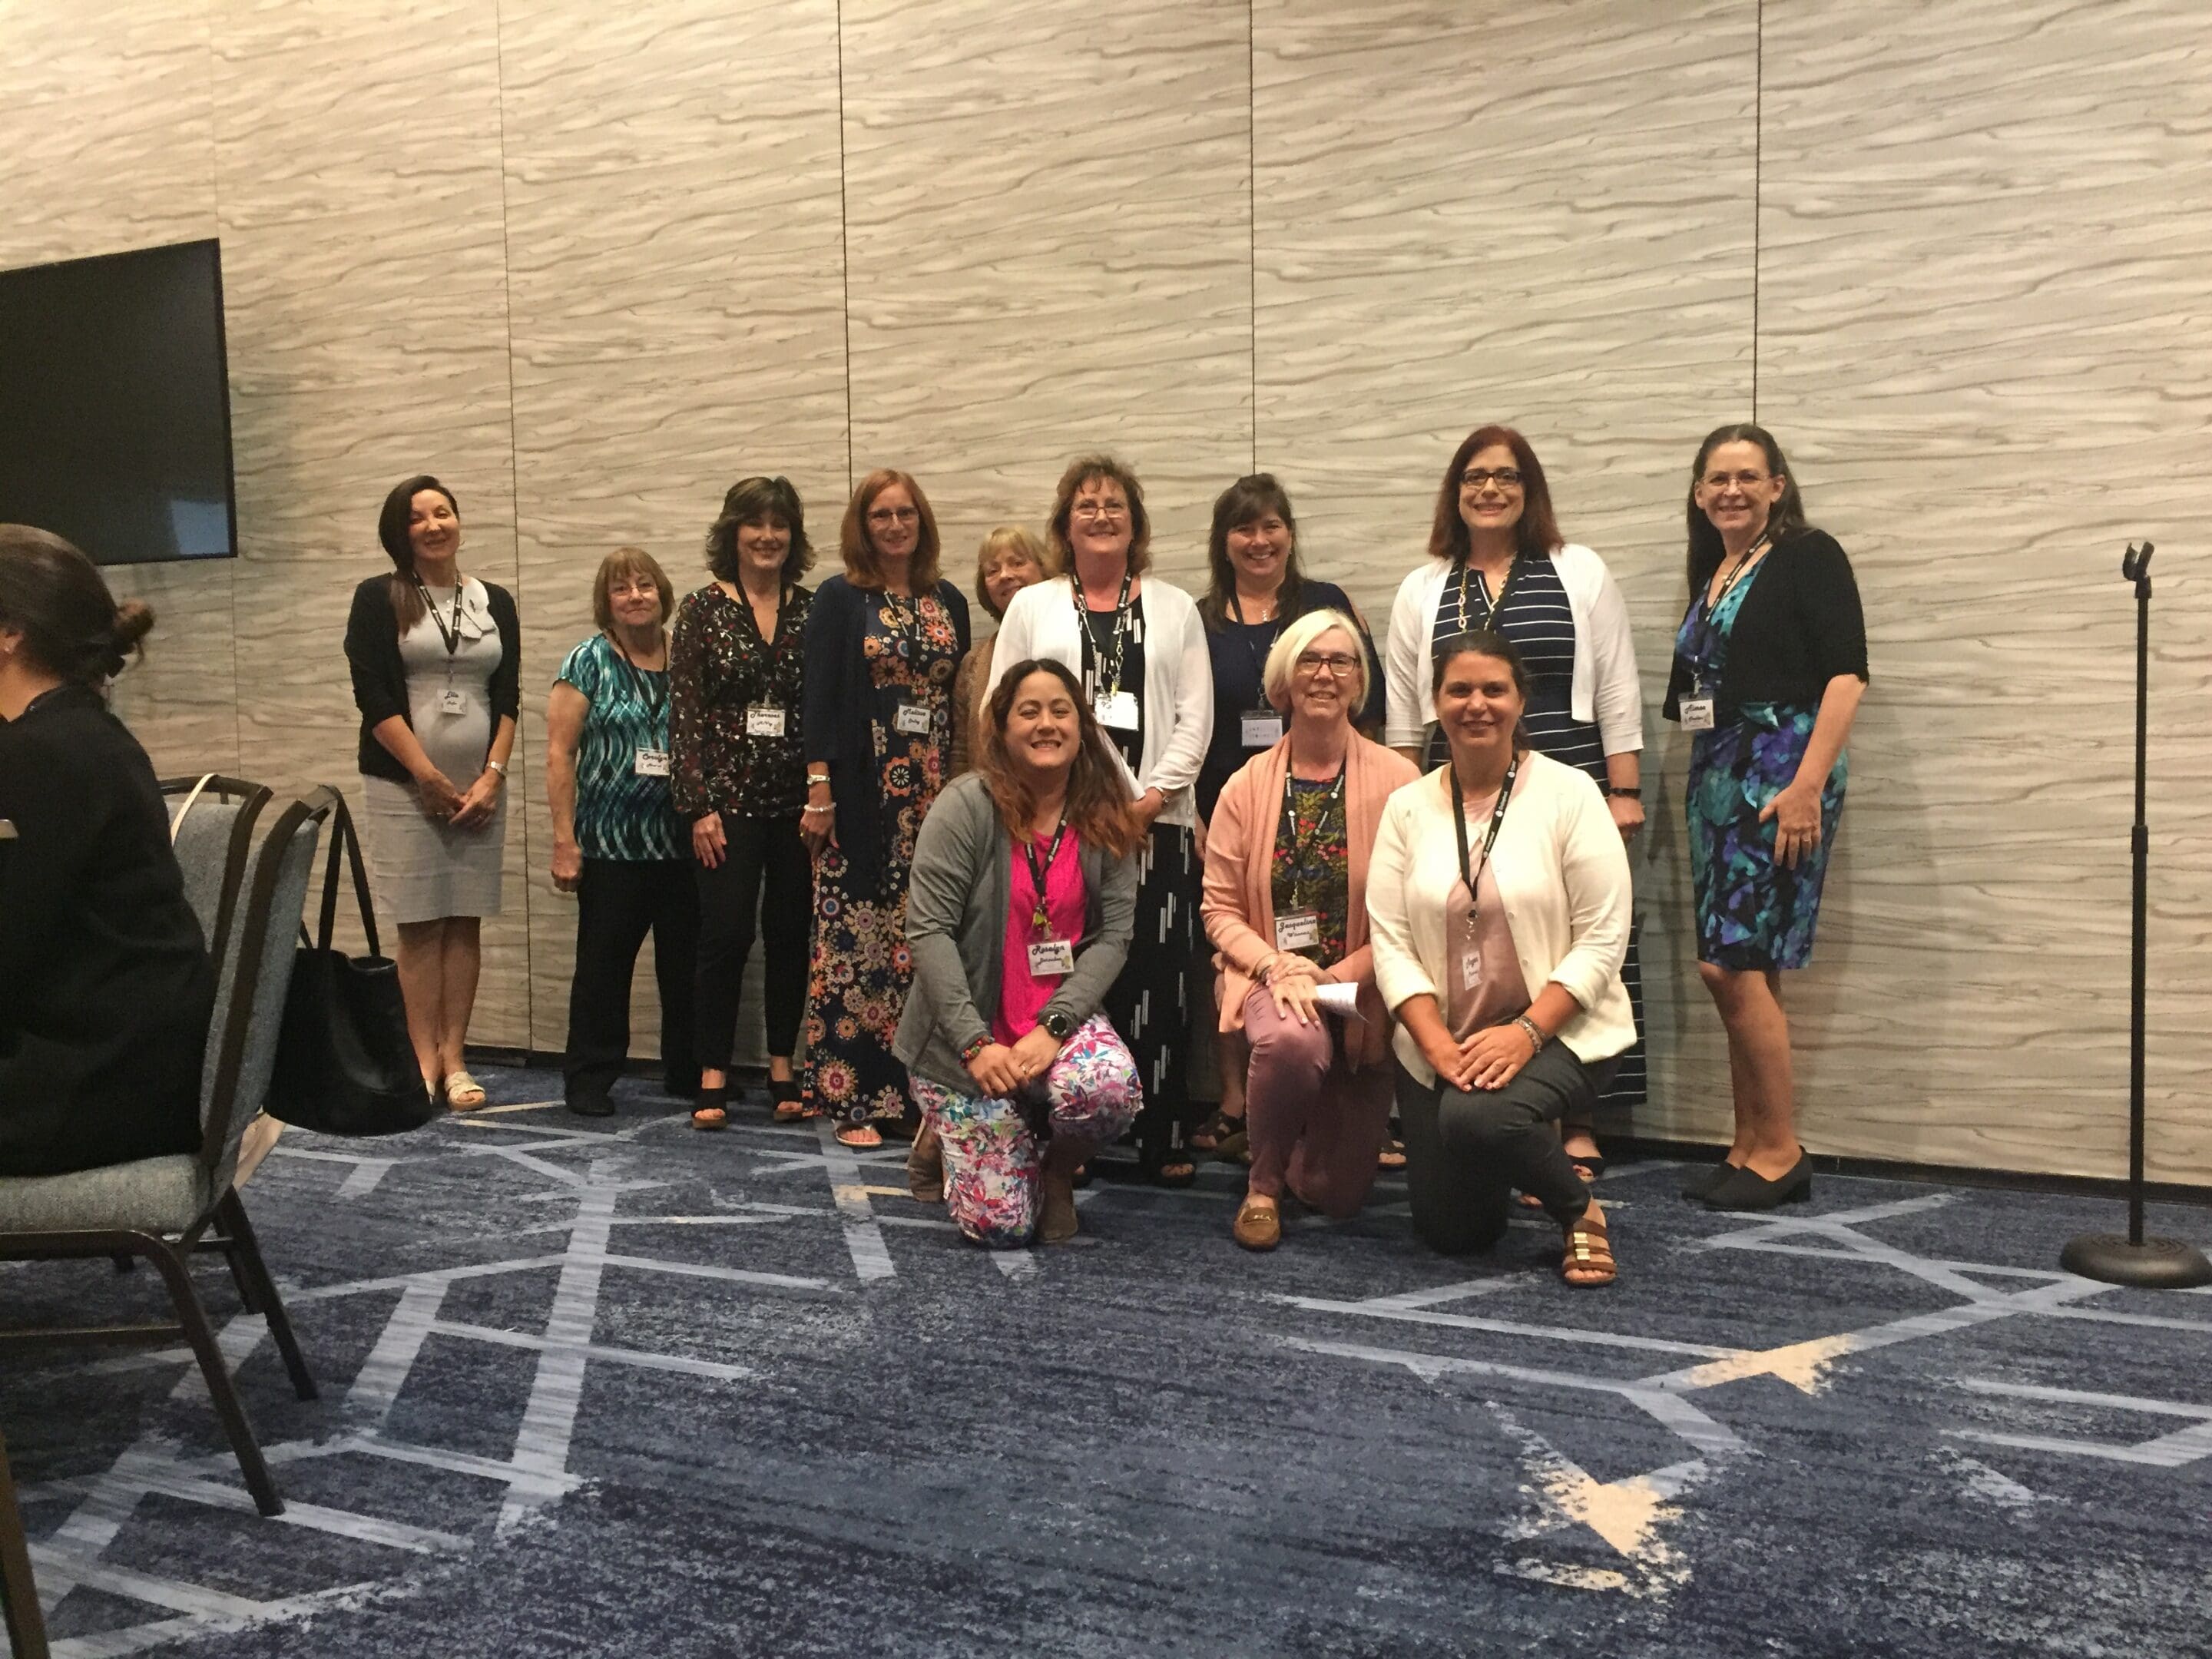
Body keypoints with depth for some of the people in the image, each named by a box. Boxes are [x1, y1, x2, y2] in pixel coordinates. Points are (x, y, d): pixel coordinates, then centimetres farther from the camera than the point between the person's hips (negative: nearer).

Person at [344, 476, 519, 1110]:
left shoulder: (495, 602, 10)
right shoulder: (378, 600, 1)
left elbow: (508, 699, 7)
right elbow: (374, 697, -6)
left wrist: (492, 776, -6)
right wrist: (429, 778, -11)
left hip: (479, 786, 3)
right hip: (404, 787, -3)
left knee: (465, 922, 3)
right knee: (421, 923, -1)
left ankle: (454, 1058, 9)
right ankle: (425, 1058, 5)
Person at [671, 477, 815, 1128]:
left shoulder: (812, 609, 6)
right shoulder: (703, 608, 0)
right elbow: (684, 712, -2)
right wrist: (699, 805, -8)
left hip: (799, 798, 2)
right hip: (728, 797, -2)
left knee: (791, 933, 7)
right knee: (726, 933, -3)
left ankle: (783, 1068, 19)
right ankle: (713, 1075, 7)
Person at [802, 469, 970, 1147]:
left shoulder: (948, 601, 12)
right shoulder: (839, 599, 0)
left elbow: (962, 696, 13)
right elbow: (820, 698, -5)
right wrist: (819, 791, -12)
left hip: (932, 793, 4)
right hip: (863, 797, -4)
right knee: (855, 939, -3)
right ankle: (853, 1099, 3)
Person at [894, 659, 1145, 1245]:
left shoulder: (1106, 818, 1)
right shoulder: (967, 806, -11)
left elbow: (1114, 934, -5)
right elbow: (928, 930, -15)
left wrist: (1053, 1026, -19)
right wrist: (975, 1043, -22)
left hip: (1062, 1017, 3)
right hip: (966, 1034, -3)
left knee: (1111, 1089, -33)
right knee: (1003, 1223, -9)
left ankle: (1058, 1172, 4)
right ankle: (950, 1131, 27)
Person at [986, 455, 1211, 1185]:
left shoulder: (1175, 609, 14)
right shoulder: (1032, 605, 13)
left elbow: (1195, 717, 6)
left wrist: (1154, 796, -6)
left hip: (1154, 820, 1)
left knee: (1157, 980, -3)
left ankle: (1163, 1139, 2)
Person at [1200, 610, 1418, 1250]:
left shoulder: (1396, 780, -6)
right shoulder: (1248, 785, 0)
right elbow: (1220, 909, 0)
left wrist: (1343, 975, -18)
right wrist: (1277, 966, -18)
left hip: (1362, 991, 0)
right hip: (1272, 977, 0)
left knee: (1339, 1193, 1)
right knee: (1292, 1041, -38)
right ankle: (1262, 1185, -8)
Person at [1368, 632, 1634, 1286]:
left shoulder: (1569, 793, -7)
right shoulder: (1407, 807, 3)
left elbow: (1602, 941, -10)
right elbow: (1390, 939, -2)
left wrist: (1526, 1032, -21)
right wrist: (1438, 1044, -16)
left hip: (1558, 1032, -4)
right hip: (1437, 1042, 4)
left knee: (1477, 1118, -34)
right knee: (1449, 1231, 3)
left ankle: (1579, 1210, -4)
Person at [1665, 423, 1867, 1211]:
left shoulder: (1809, 557, -3)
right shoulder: (1710, 577, 18)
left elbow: (1846, 674, -12)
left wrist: (1808, 784, -20)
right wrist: (1701, 786, 11)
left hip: (1782, 780, -7)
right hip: (1716, 780, 7)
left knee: (1732, 962, -12)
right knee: (1741, 970, 8)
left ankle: (1780, 1151, -1)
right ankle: (1750, 1148, 15)